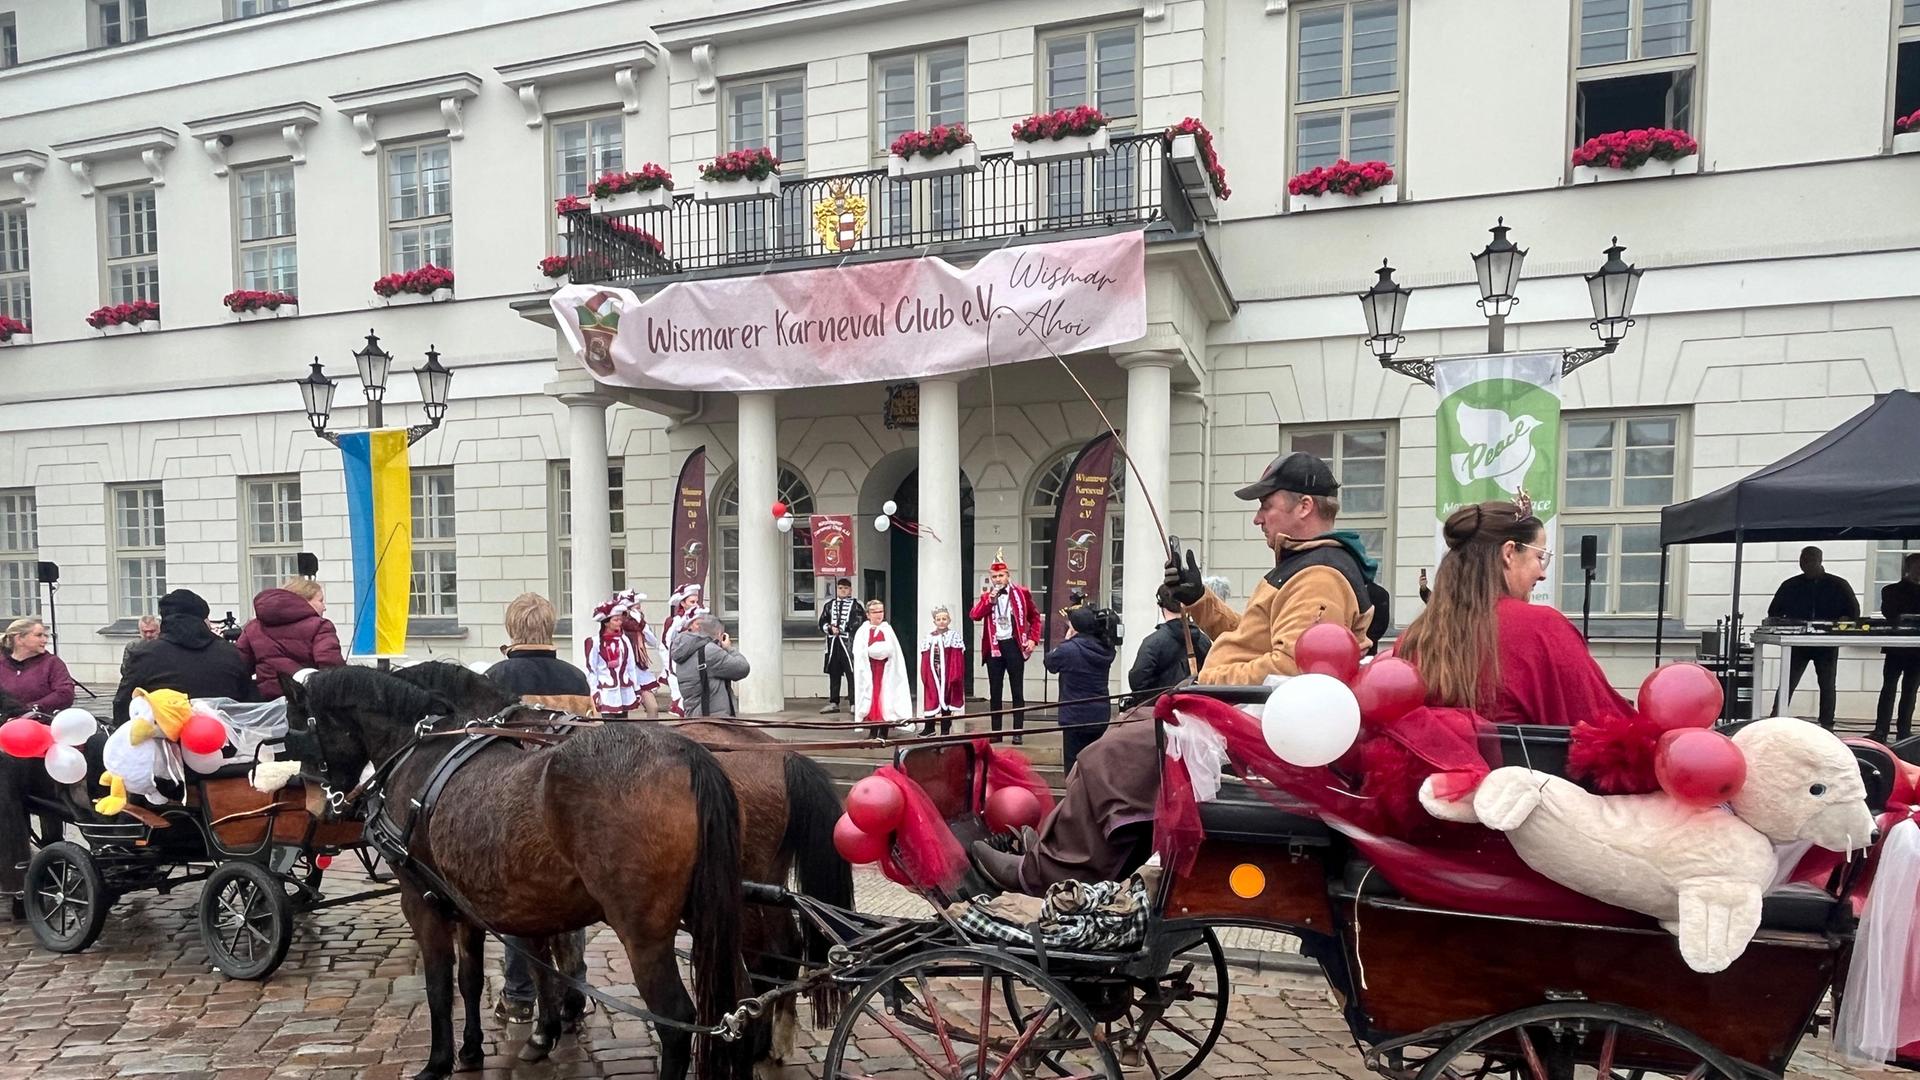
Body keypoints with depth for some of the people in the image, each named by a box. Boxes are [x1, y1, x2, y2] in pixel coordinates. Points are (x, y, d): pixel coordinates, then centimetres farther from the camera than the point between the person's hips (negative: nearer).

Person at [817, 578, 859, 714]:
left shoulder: (855, 606, 3)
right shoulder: (829, 605, 16)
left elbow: (857, 624, -9)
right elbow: (822, 622, 10)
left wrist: (840, 629, -12)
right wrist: (830, 628, -10)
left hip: (848, 643, -4)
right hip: (833, 643, 4)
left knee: (851, 674, -6)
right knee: (833, 674, 10)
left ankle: (854, 703, -4)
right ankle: (833, 703, 17)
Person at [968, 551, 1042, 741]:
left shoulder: (1021, 593, 1)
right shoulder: (986, 595, 7)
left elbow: (1035, 617, 8)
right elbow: (974, 616, -6)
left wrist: (1033, 639, -2)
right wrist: (989, 600, -14)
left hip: (1014, 645, -2)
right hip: (994, 647, 2)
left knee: (1017, 690, 2)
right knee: (995, 690, 7)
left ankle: (1017, 732, 8)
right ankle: (996, 731, 15)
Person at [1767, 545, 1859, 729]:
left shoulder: (1839, 586, 4)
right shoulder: (1790, 585, 6)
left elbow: (1854, 612, 5)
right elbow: (1774, 613, 11)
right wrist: (1785, 624, -9)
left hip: (1827, 644, 0)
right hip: (1797, 643, 0)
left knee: (1827, 686, 5)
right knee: (1787, 684, -4)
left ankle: (1827, 726, 12)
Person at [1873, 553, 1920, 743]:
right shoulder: (1891, 591, 3)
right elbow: (1889, 616, -8)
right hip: (1897, 647, -3)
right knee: (1889, 688, -6)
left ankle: (1904, 731, 9)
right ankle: (1880, 731, -10)